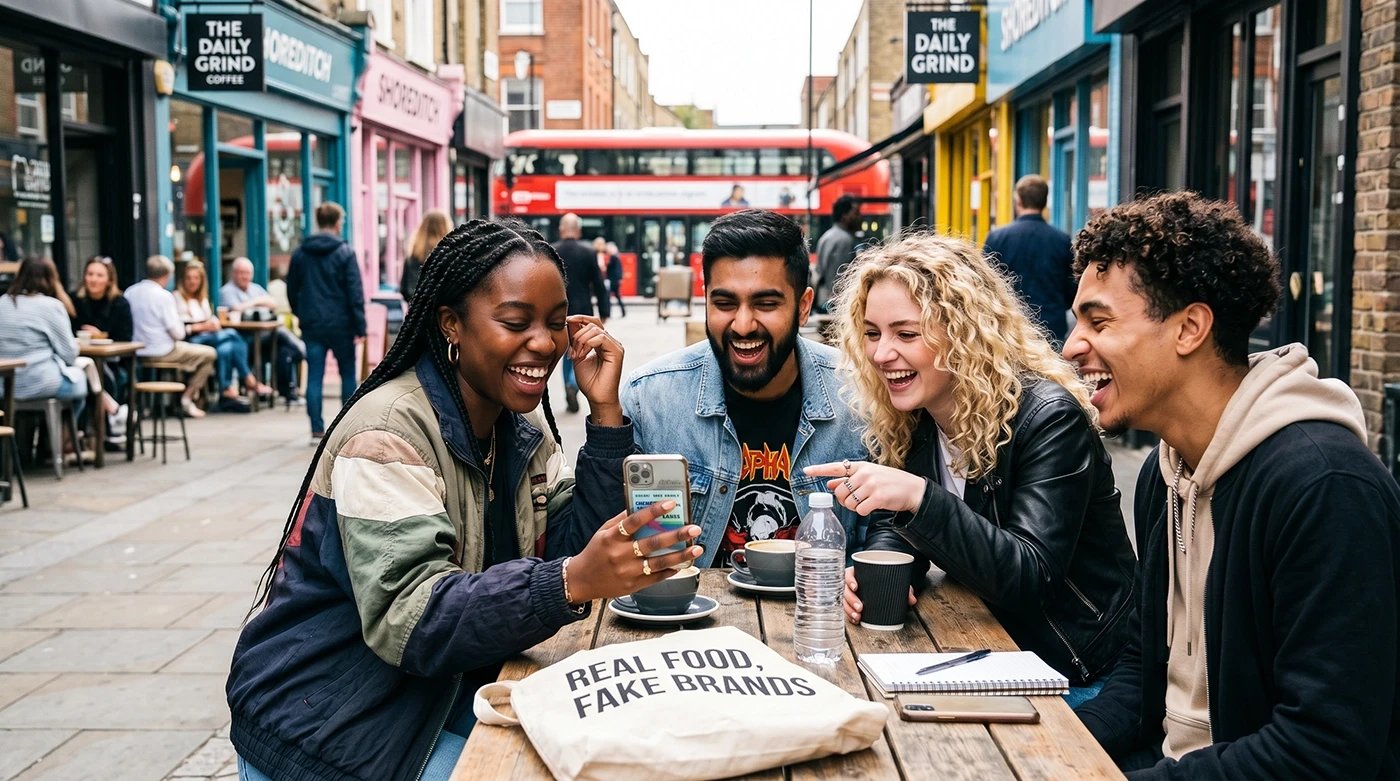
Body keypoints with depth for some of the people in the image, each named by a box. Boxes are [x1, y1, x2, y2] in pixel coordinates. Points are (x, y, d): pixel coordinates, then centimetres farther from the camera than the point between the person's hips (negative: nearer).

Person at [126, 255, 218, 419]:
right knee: (209, 354, 8)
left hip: (137, 352, 8)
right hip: (162, 352, -8)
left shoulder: (130, 292, 2)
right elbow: (178, 333, -17)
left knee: (184, 346, 35)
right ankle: (187, 398, 8)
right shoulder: (163, 296, -18)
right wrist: (178, 317, 3)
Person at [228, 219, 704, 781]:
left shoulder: (524, 425, 3)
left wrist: (605, 412, -13)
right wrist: (571, 583, -44)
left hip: (448, 699, 7)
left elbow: (574, 551, -6)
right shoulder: (389, 432, -21)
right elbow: (409, 620, -31)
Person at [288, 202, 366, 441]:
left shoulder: (301, 253, 6)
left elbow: (292, 289, 12)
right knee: (348, 373, 11)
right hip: (340, 323, -3)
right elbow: (355, 291, -11)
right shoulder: (345, 252, -7)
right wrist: (360, 327, -9)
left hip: (311, 324, 3)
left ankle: (317, 430, 2)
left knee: (314, 377, 4)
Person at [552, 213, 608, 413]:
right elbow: (599, 284, -3)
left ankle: (570, 396, 19)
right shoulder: (588, 252, -6)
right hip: (583, 310, -2)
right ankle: (573, 384, -17)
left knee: (568, 352, 16)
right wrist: (603, 312, 4)